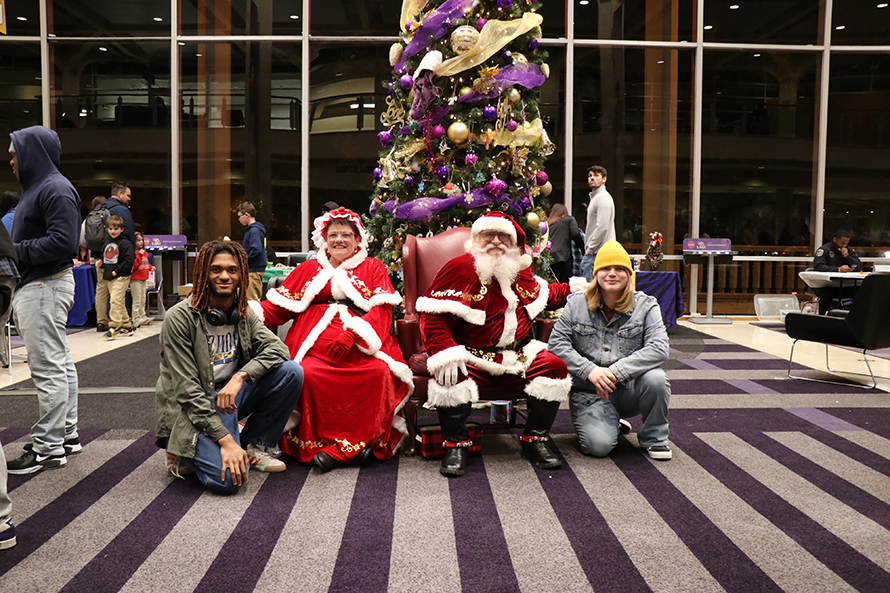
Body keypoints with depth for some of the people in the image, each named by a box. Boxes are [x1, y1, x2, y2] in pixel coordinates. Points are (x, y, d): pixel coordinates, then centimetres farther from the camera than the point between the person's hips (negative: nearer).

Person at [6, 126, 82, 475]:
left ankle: (48, 447, 1)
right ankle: (67, 434, 26)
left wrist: (16, 251, -16)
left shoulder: (55, 189, -13)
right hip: (36, 286, 11)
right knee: (59, 364, 15)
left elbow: (63, 242, -23)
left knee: (48, 368, -6)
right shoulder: (37, 187, 19)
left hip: (45, 288, -11)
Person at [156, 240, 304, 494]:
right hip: (193, 408, -6)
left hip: (231, 395, 6)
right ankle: (185, 454, 6)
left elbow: (277, 348, -8)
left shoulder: (244, 314, 5)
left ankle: (254, 446, 1)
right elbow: (186, 389, -18)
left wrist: (240, 376, -27)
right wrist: (225, 439, -25)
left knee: (291, 372, -16)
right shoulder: (179, 318, -13)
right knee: (229, 478, -28)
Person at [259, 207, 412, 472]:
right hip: (316, 341, 1)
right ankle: (319, 439, -20)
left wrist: (349, 337, -15)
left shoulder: (373, 268, 19)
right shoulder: (309, 269, 25)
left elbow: (381, 310, 2)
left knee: (380, 372, -31)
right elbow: (276, 307, 17)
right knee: (309, 373, -30)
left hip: (361, 343, -1)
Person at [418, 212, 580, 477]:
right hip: (473, 356, -5)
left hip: (519, 356, 5)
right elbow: (433, 314, -15)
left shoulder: (520, 271, 14)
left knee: (555, 367, -16)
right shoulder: (459, 268, -7)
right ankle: (456, 445, -11)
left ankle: (534, 440, 0)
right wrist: (445, 352, -27)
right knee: (450, 376, -34)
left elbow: (544, 294, 36)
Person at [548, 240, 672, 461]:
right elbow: (557, 343, -5)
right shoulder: (576, 304, 1)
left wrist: (616, 372, -27)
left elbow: (659, 348, -15)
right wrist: (590, 371, -21)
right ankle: (611, 422, 16)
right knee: (598, 445, -24)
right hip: (589, 392, 0)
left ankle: (654, 438, -3)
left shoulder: (645, 305, -2)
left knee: (656, 378, -32)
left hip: (628, 389, 1)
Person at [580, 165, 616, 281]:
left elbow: (602, 228, -20)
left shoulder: (603, 198, -11)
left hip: (597, 254, -10)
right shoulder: (594, 197, 22)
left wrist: (590, 249, -15)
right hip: (592, 252, 10)